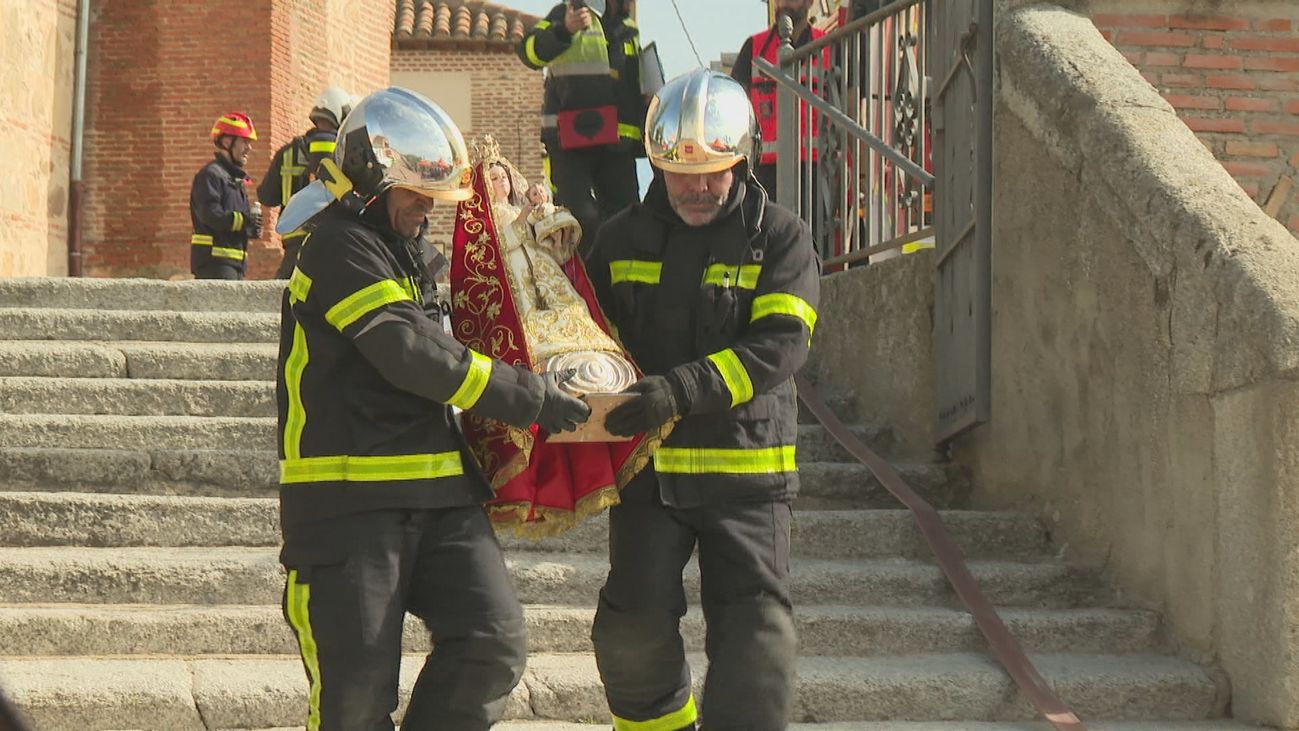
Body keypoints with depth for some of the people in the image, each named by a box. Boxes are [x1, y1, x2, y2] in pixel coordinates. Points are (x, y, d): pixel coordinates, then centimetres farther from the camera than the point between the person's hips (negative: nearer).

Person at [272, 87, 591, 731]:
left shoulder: (404, 251, 22)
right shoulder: (340, 246, -9)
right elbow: (414, 355, -17)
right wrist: (530, 396, -13)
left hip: (436, 495, 8)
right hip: (351, 501, -8)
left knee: (491, 642, -7)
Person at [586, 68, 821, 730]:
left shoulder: (779, 237, -1)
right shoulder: (623, 240, 10)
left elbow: (782, 344, -15)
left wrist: (682, 389, -27)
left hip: (746, 465, -2)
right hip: (648, 466, 2)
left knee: (755, 643, -6)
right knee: (633, 631, -5)